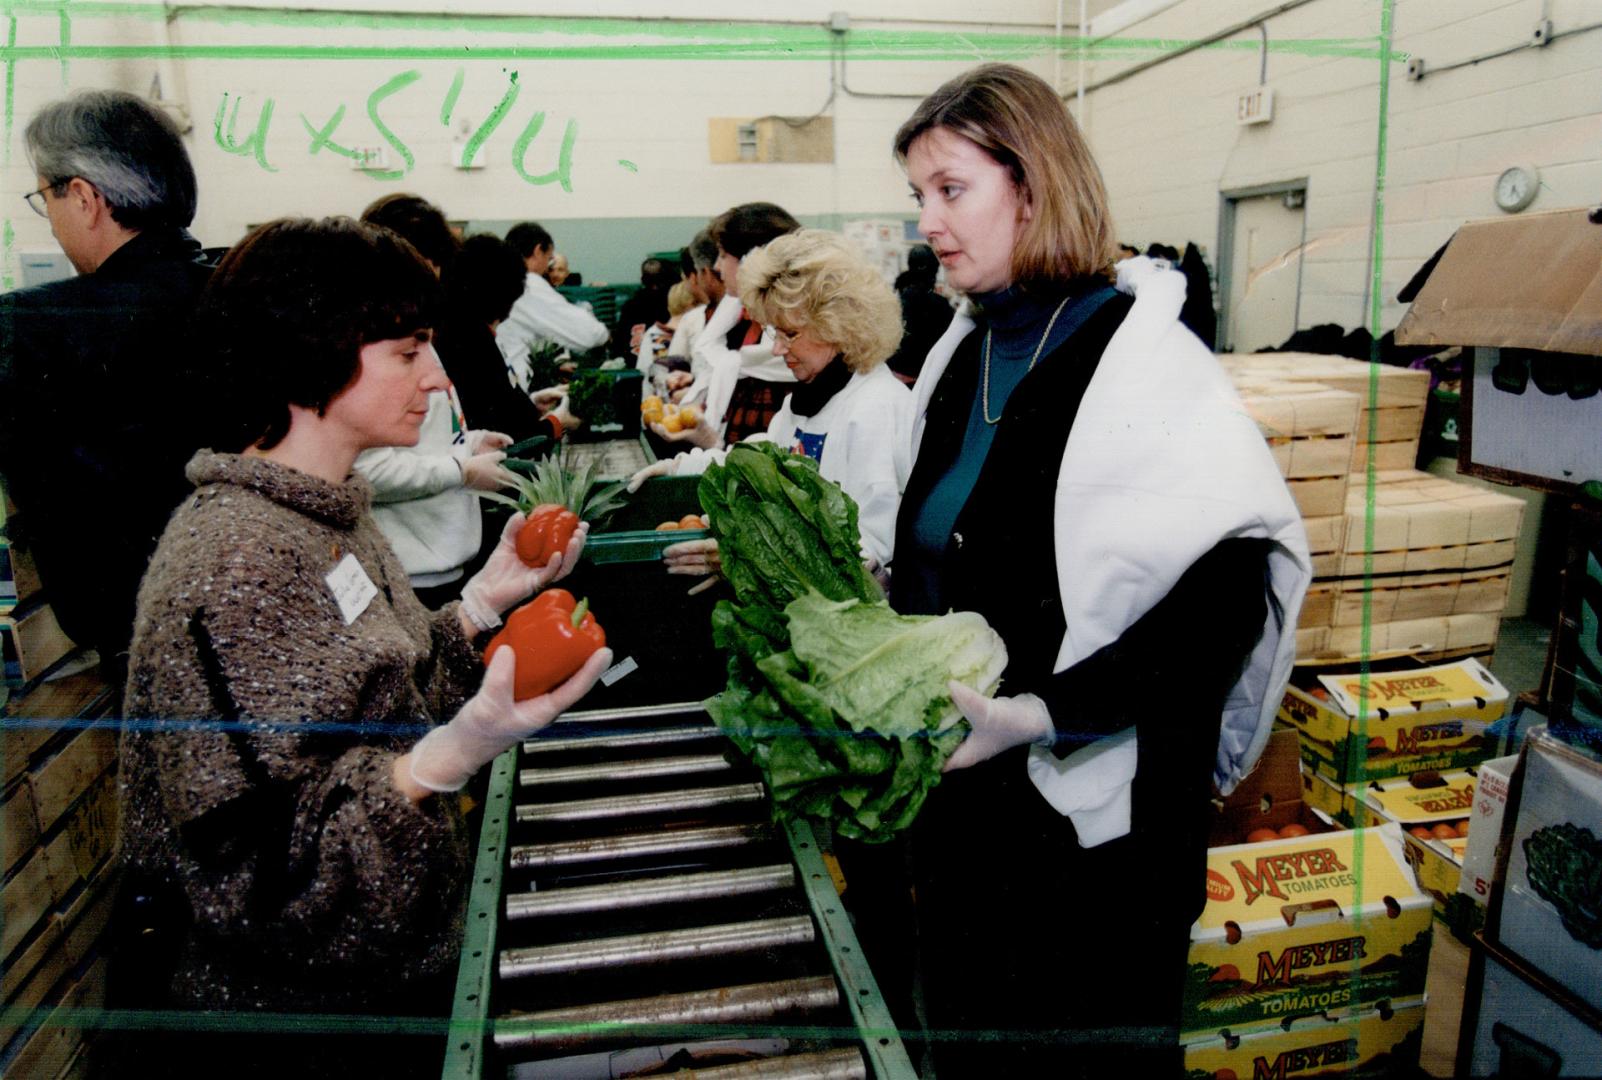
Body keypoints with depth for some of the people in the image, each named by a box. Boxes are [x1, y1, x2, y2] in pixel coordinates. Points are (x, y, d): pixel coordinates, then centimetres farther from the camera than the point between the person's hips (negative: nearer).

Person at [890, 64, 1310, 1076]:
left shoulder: (1147, 359, -15)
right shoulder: (961, 355, 8)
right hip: (961, 797, 7)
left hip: (1095, 817, -7)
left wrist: (1040, 713, -26)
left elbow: (1224, 602, -20)